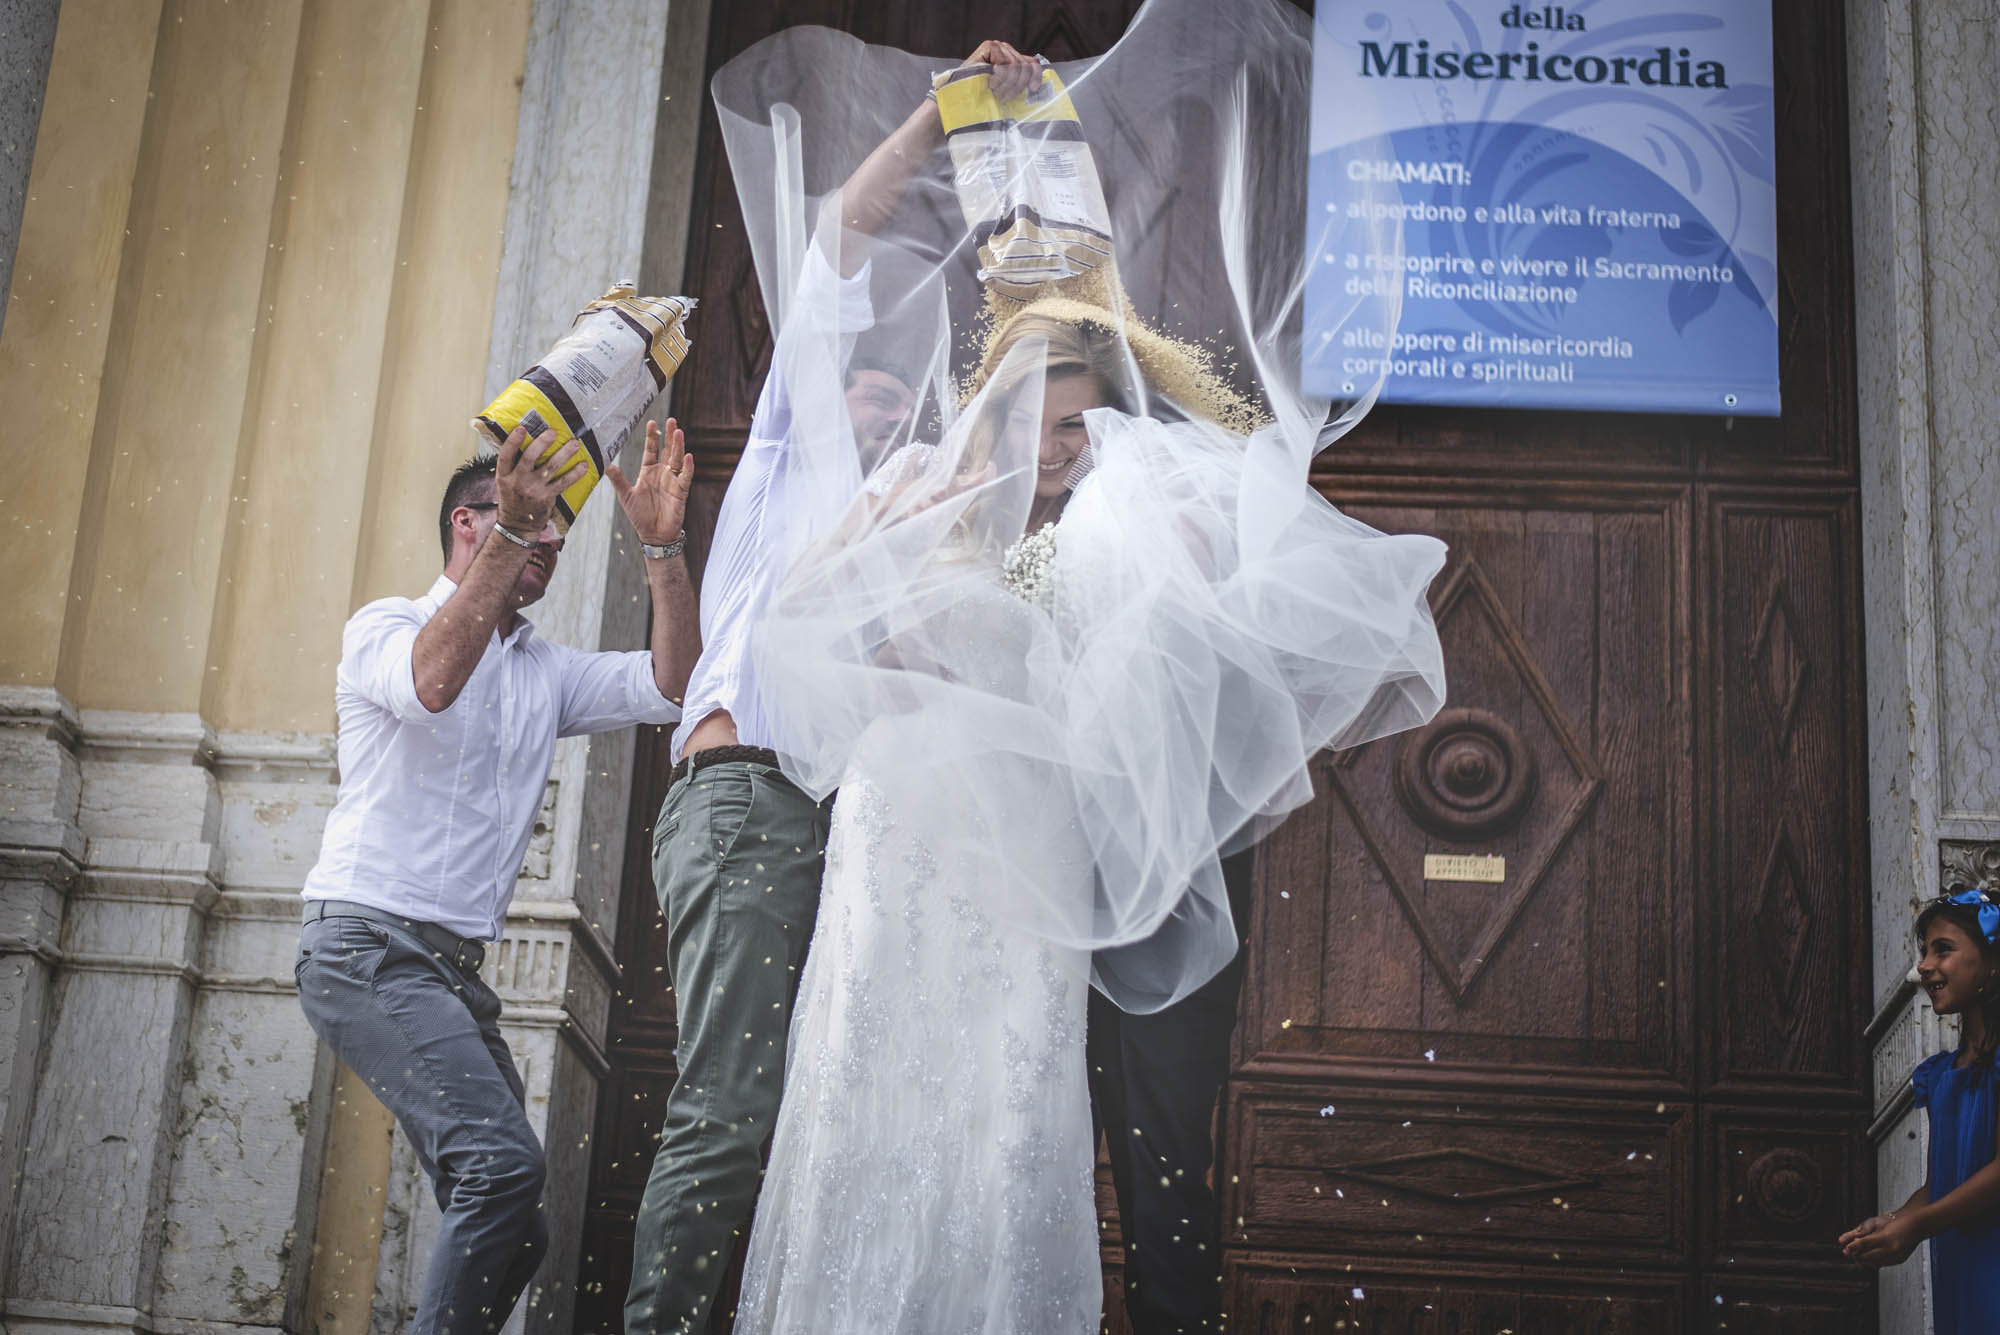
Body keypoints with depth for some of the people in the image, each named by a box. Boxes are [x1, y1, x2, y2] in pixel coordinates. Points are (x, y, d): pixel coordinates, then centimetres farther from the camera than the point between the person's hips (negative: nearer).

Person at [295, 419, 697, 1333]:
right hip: (369, 943, -8)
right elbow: (432, 682, -21)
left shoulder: (548, 673, 21)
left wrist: (662, 547, -5)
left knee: (511, 1235, 1)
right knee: (504, 1158, -26)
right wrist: (510, 535, -28)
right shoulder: (387, 625, 3)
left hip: (454, 967, 8)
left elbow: (669, 686, 5)